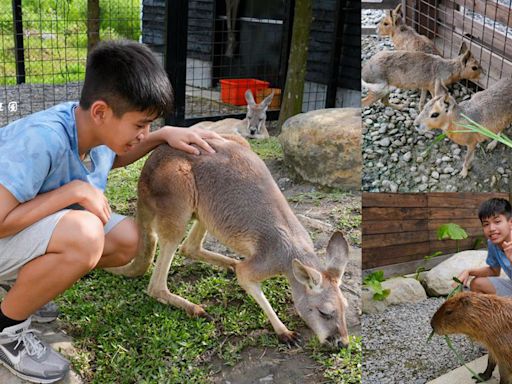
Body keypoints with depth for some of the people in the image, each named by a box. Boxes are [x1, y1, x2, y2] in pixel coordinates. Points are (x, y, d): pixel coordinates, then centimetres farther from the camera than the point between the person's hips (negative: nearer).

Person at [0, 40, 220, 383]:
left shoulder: (93, 126, -10)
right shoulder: (41, 139, -35)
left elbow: (112, 158, 15)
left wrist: (164, 135, -1)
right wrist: (75, 190, -30)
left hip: (33, 227, 8)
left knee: (126, 240, -7)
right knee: (84, 234, -34)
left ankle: (28, 284, 13)